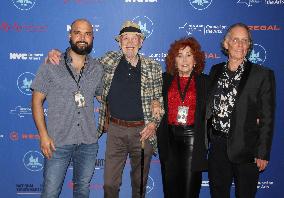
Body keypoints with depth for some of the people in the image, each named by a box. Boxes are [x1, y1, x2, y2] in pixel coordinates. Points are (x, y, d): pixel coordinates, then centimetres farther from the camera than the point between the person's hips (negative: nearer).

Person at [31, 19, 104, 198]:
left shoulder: (98, 69, 6)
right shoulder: (51, 66, -3)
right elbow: (37, 101, -2)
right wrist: (43, 135, -9)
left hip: (88, 142, 3)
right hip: (58, 142, -3)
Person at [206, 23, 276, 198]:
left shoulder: (263, 75, -6)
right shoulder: (216, 71, 7)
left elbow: (267, 118, -7)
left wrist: (263, 153, -10)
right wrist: (204, 139, 2)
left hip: (246, 149, -3)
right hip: (218, 146, 4)